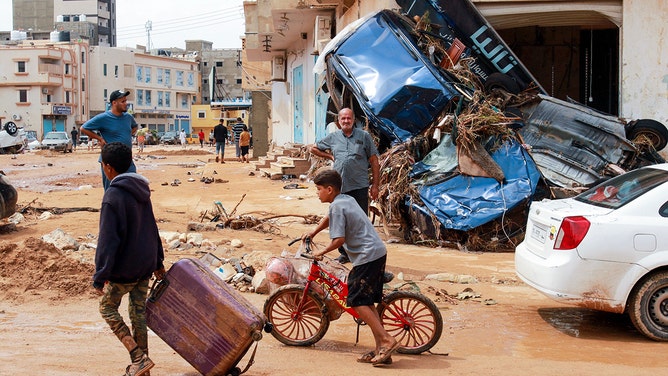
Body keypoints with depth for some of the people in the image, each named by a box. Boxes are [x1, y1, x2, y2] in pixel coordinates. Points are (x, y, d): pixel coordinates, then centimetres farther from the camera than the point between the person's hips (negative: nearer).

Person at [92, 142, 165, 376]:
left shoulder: (113, 196, -19)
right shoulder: (141, 191, 7)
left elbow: (108, 240, -21)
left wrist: (100, 276, -17)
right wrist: (158, 261, 24)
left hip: (124, 269, -7)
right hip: (146, 265, 7)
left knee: (107, 307, 11)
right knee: (139, 313, 14)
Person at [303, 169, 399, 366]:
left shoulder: (337, 206, -12)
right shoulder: (347, 199, 18)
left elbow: (338, 240, -17)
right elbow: (329, 218, 38)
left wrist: (322, 252, -2)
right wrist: (312, 233, 39)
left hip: (367, 257, -10)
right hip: (378, 253, 10)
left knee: (357, 302, -7)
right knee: (367, 302, 12)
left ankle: (387, 340, -11)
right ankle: (380, 348, 10)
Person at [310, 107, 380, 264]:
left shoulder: (364, 136, 2)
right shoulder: (333, 137, 10)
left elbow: (374, 161, 2)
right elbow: (314, 149, 24)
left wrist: (375, 185, -3)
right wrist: (330, 156, 10)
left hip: (359, 186, -3)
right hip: (339, 186, 3)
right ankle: (344, 252, 20)